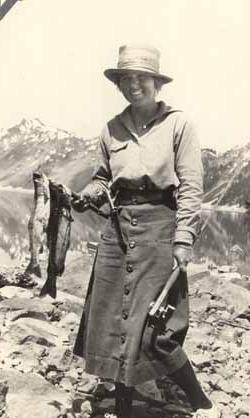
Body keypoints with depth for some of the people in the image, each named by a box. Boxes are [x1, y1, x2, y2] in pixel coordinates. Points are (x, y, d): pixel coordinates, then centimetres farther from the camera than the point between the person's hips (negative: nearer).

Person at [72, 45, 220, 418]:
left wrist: (183, 241, -13)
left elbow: (191, 187, -4)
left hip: (159, 226, -5)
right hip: (117, 229, 5)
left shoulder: (177, 124, -1)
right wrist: (88, 195, 0)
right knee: (112, 325, 7)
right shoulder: (112, 129, 10)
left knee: (153, 333, -7)